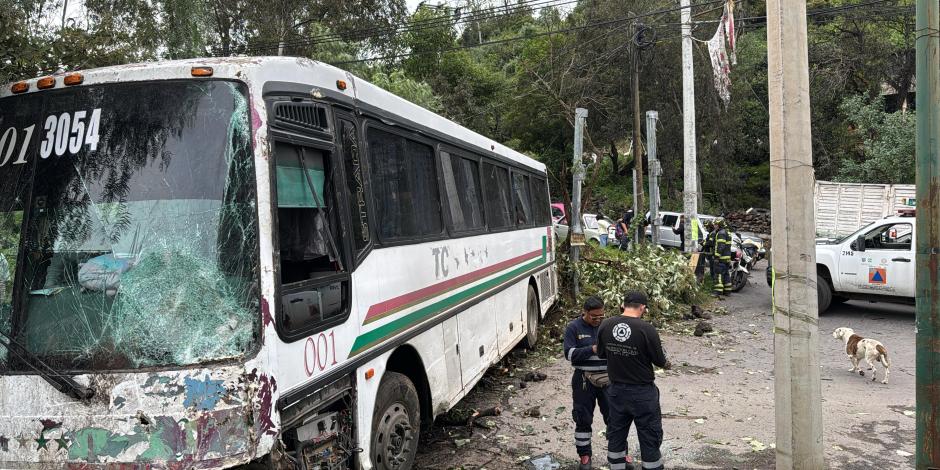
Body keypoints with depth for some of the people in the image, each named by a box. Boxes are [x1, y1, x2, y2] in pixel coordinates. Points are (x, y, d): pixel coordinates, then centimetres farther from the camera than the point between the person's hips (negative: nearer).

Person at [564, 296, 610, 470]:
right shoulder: (573, 328, -5)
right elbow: (570, 354, -12)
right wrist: (592, 350, -23)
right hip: (584, 380, -2)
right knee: (583, 419, 7)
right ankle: (585, 455, 22)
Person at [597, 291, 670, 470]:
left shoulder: (605, 326, -7)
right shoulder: (647, 329, -21)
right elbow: (660, 362, -9)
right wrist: (667, 363, 12)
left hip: (616, 390, 5)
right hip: (643, 393, -4)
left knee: (616, 434, 19)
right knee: (649, 438, 10)